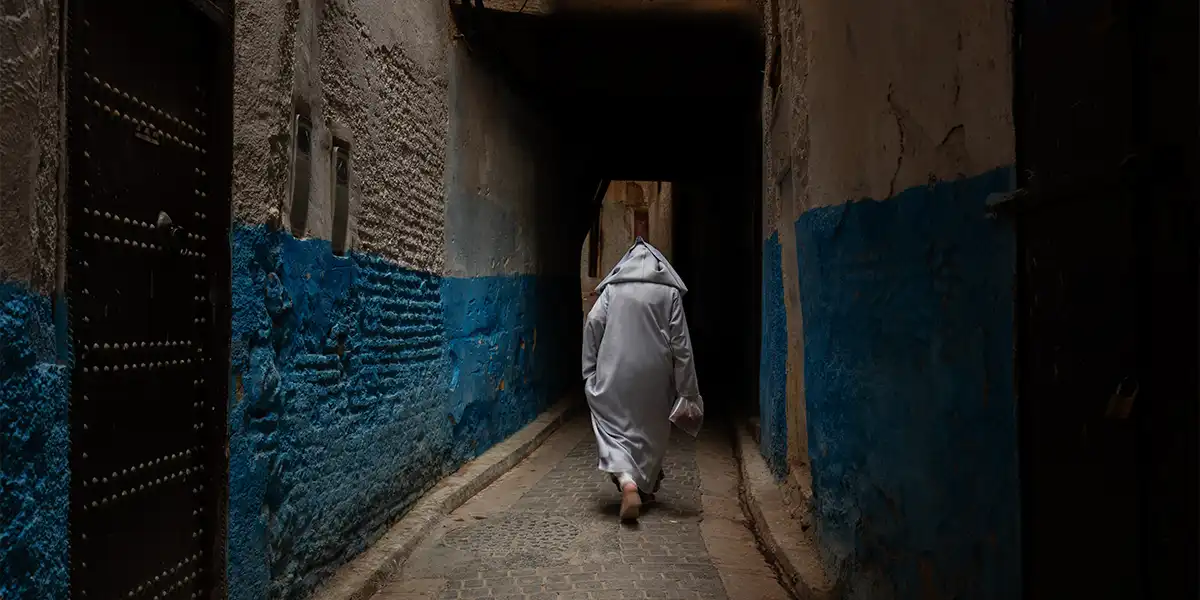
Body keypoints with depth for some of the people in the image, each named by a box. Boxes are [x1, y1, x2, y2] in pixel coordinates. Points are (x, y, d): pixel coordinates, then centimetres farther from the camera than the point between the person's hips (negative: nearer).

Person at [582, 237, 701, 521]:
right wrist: (687, 389, 1)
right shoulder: (669, 292, 2)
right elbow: (680, 343, -1)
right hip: (654, 376, 1)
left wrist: (591, 374, 1)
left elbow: (593, 326, -4)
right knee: (651, 430, 17)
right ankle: (645, 488, 29)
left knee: (615, 426, 1)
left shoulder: (612, 289, 3)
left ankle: (627, 480, -24)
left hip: (615, 375, -1)